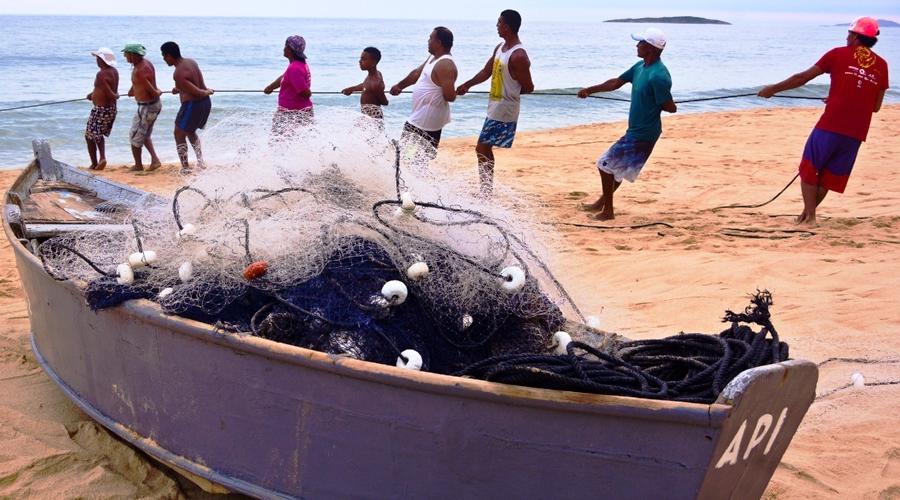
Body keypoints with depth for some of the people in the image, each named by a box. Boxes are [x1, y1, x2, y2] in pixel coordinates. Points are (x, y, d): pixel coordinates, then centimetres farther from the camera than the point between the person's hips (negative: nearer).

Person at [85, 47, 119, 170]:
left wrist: (116, 96, -3)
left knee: (90, 136, 6)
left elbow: (110, 94, -23)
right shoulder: (114, 71, 6)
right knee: (99, 134, 24)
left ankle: (94, 164, 10)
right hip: (111, 109, 9)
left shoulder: (101, 74, -21)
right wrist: (93, 94, 23)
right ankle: (102, 157, 7)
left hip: (100, 109, -9)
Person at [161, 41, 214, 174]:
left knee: (179, 135, 7)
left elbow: (197, 92, -21)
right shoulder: (191, 62, 6)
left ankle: (185, 168, 6)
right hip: (206, 103, 9)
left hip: (192, 105, -9)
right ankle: (200, 159, 21)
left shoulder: (178, 74, -22)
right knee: (190, 131, 29)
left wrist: (207, 92, -2)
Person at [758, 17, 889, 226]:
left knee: (809, 168, 10)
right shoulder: (881, 65, 9)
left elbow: (802, 78, 3)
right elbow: (876, 106, 15)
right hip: (856, 133, 4)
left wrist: (773, 89, 14)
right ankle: (809, 212, 20)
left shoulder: (839, 54, 1)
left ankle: (809, 215, 3)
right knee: (830, 173, 17)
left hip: (830, 126, -3)